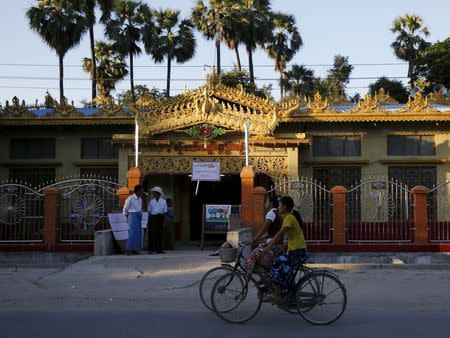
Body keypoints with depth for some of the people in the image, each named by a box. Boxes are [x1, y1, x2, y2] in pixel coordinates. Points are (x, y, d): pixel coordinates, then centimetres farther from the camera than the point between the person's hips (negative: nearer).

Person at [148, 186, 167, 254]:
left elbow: (165, 212, 5)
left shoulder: (163, 201, 6)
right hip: (152, 217, 0)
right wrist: (149, 222, 3)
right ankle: (151, 249, -1)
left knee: (159, 233, 2)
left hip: (160, 218, 0)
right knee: (151, 233, -5)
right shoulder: (152, 201, 9)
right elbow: (149, 211, 9)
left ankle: (158, 249, 7)